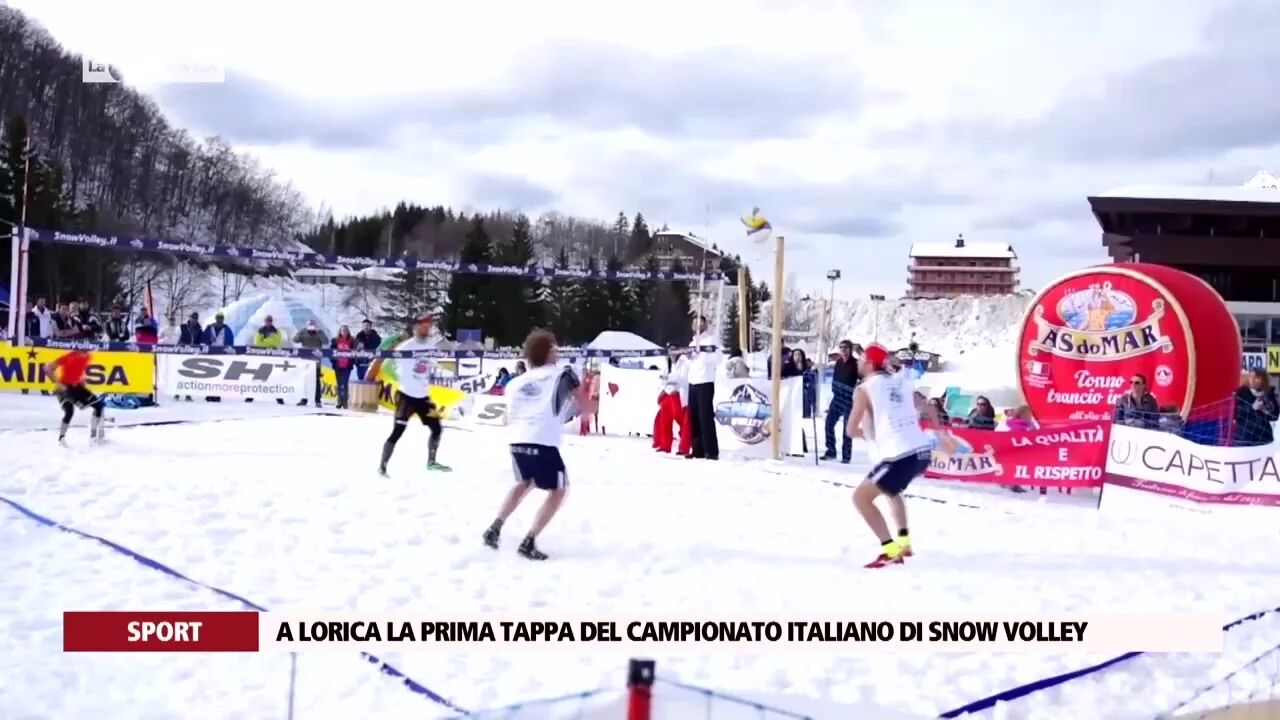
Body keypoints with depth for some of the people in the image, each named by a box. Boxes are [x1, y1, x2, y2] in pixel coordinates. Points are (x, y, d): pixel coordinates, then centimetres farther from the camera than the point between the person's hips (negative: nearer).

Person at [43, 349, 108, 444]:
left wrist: (82, 379, 8)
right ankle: (61, 437, -10)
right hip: (65, 388, -7)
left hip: (77, 387, 7)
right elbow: (48, 368, -23)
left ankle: (94, 433, 18)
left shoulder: (87, 357, -5)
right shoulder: (69, 357, -26)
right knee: (69, 411, -30)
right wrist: (58, 383, -25)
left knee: (99, 405, 4)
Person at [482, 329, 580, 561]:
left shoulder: (515, 383, 22)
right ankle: (529, 542, 3)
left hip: (517, 442, 5)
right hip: (544, 444, -5)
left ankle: (495, 528, 23)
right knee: (558, 490, 14)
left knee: (524, 483, 33)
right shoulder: (563, 374, 11)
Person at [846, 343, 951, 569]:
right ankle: (904, 541, 28)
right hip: (923, 451, 8)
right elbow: (926, 408, 26)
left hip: (900, 457, -8)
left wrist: (869, 432, 17)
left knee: (861, 497, 0)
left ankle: (891, 550, -9)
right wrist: (941, 433, 38)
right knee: (889, 488, 33)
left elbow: (851, 431, -4)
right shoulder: (899, 382, 16)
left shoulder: (863, 390, -3)